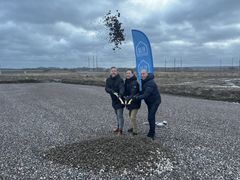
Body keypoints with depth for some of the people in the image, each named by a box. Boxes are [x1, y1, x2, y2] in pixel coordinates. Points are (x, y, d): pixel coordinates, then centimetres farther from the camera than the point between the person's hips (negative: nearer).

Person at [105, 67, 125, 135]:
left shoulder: (120, 80, -17)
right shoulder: (108, 80, 1)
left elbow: (122, 88, -31)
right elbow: (106, 88, -10)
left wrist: (120, 94, -50)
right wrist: (112, 91, -28)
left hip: (119, 100, -7)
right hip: (114, 100, 7)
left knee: (120, 115, -6)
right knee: (117, 114, 20)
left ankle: (120, 130, 2)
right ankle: (118, 127, 35)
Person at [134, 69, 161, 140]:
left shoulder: (150, 83, -28)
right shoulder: (143, 81, 2)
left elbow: (146, 94, -38)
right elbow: (142, 91, 8)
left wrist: (137, 97, -46)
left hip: (155, 101, -9)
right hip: (149, 101, 9)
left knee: (150, 117, -14)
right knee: (151, 116, 18)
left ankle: (151, 134, -3)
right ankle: (152, 132, 32)